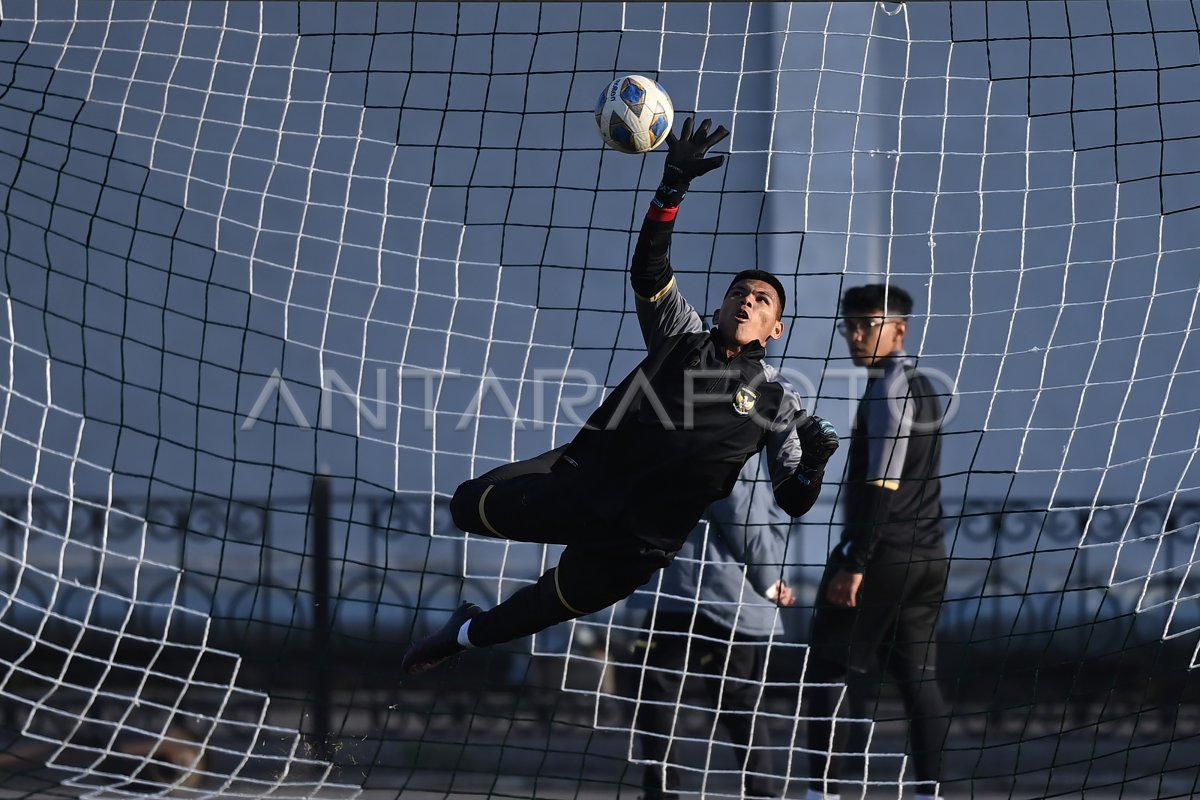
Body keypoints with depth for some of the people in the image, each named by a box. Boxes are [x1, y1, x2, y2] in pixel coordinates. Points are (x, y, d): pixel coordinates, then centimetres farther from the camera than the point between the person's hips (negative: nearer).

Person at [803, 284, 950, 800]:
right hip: (927, 557, 9)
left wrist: (855, 561, -21)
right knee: (917, 677, 6)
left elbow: (882, 484, -18)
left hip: (883, 554, -9)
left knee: (828, 674, -5)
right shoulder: (921, 387, 18)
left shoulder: (890, 387, -10)